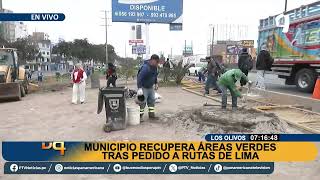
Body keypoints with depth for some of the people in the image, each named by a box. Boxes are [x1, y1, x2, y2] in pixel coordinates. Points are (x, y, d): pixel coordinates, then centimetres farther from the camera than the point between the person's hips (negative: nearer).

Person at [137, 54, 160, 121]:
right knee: (142, 102, -5)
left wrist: (156, 83, 21)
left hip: (151, 87, 9)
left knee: (152, 100, 12)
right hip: (143, 87, -9)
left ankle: (151, 115, 22)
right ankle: (140, 116, 8)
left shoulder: (155, 67, 1)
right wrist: (139, 88, -35)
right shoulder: (145, 67, -27)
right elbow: (139, 77, -31)